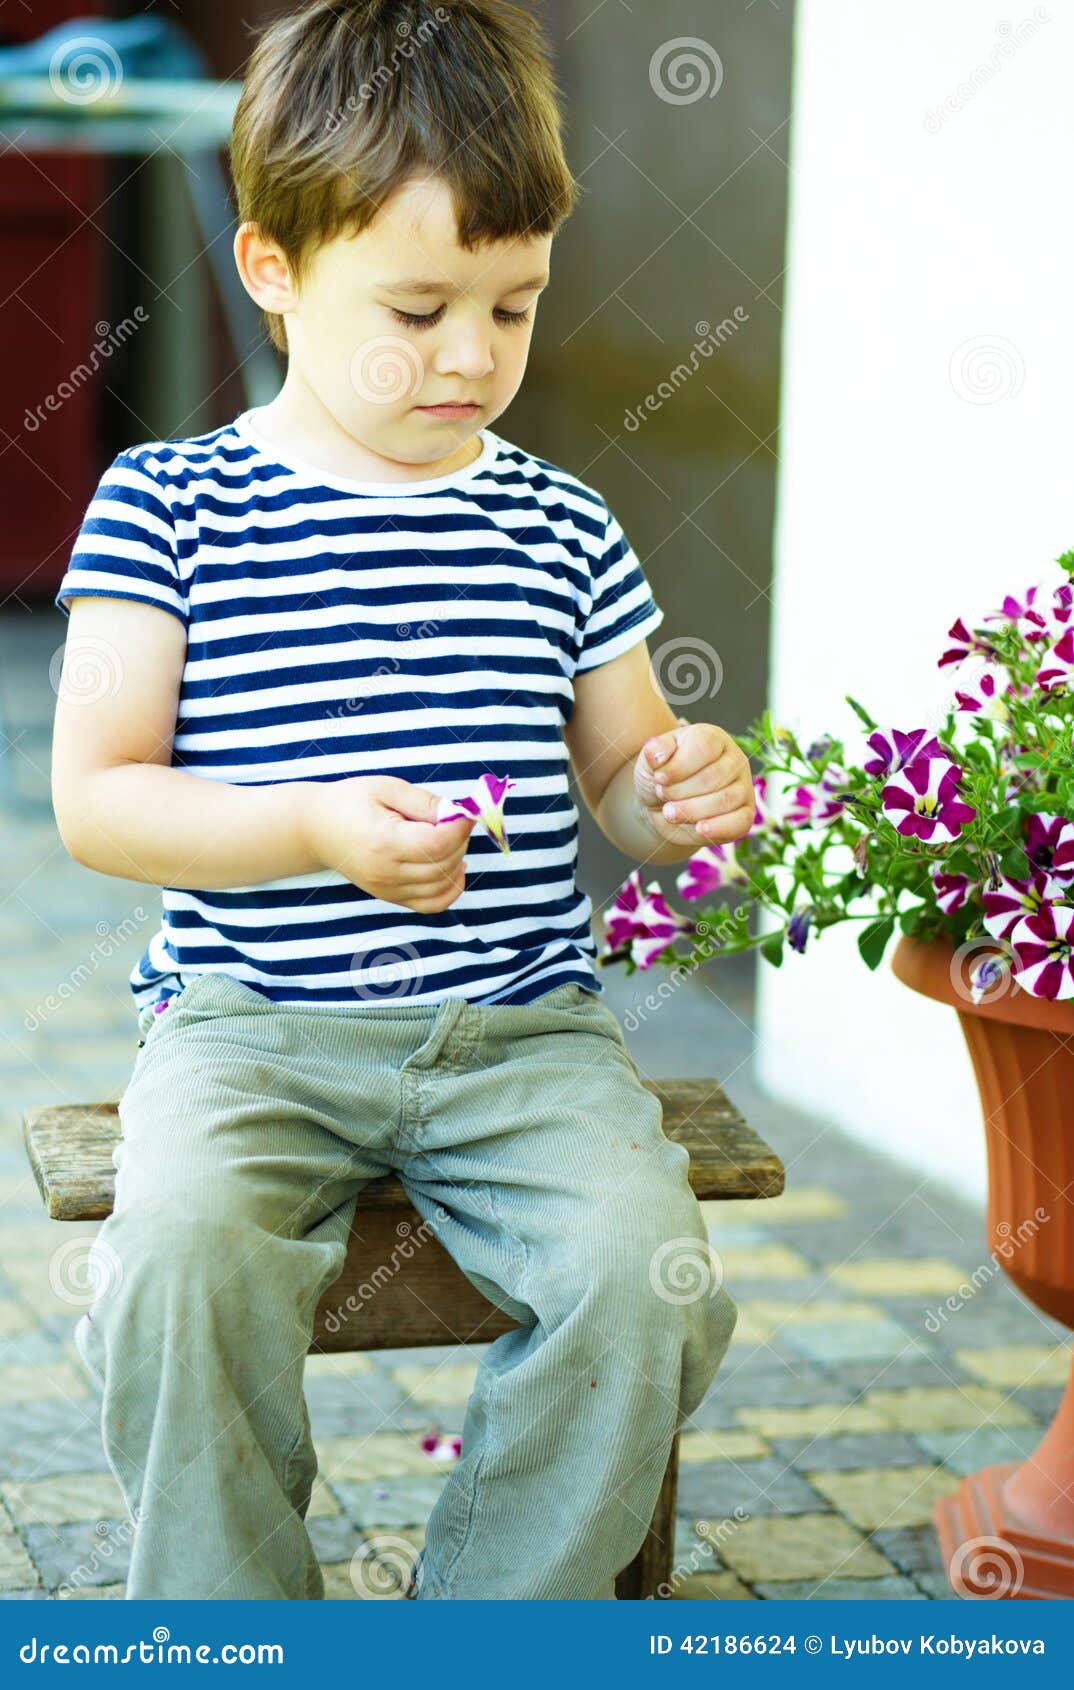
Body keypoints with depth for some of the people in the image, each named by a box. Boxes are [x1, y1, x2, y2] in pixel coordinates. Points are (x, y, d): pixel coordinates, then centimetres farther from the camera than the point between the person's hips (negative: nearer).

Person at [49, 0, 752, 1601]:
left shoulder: (562, 530, 9)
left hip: (522, 1029, 3)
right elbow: (94, 800, -5)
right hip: (251, 1022, -2)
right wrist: (316, 831, -20)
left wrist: (683, 791, -6)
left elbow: (617, 772, 19)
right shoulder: (168, 507, 0)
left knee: (644, 1266, -23)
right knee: (183, 1244, -31)